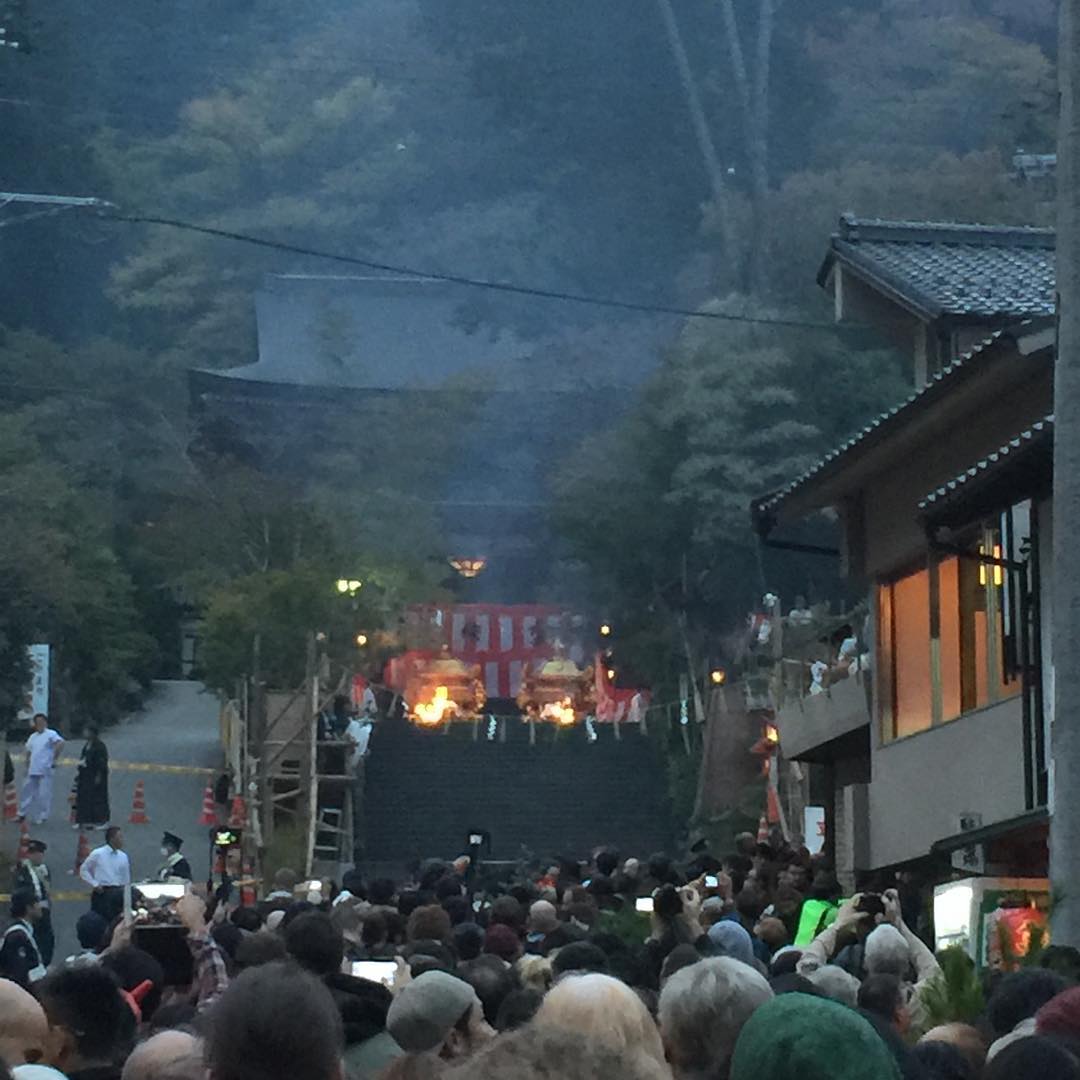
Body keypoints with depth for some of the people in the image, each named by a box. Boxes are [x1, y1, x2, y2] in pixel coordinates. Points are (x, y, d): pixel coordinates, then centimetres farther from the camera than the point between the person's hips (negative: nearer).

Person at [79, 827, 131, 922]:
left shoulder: (123, 856, 7)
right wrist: (94, 884, -6)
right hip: (102, 893, -4)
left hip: (118, 893, 4)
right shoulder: (97, 854, -5)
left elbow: (126, 879, 13)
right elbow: (83, 870, 4)